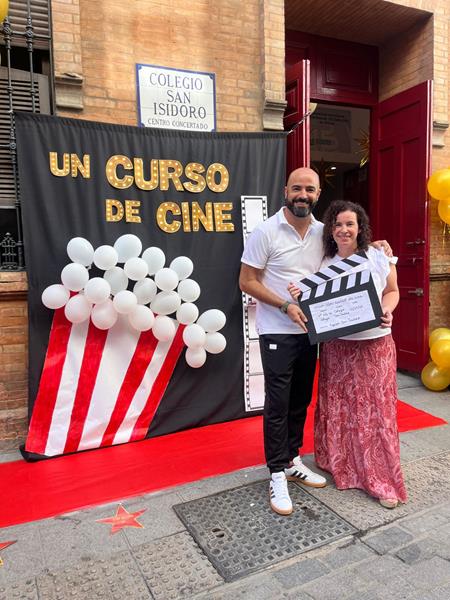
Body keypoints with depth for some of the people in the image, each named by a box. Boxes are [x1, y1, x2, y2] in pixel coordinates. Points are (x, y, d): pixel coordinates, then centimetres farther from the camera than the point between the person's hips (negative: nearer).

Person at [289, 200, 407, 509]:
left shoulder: (380, 258, -3)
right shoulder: (324, 264, 2)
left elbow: (392, 291, 8)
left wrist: (387, 311, -13)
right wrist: (300, 297, -12)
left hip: (375, 344, -2)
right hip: (337, 347, 2)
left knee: (376, 410, 3)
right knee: (338, 409, 10)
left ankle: (383, 479, 18)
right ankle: (341, 466, 31)